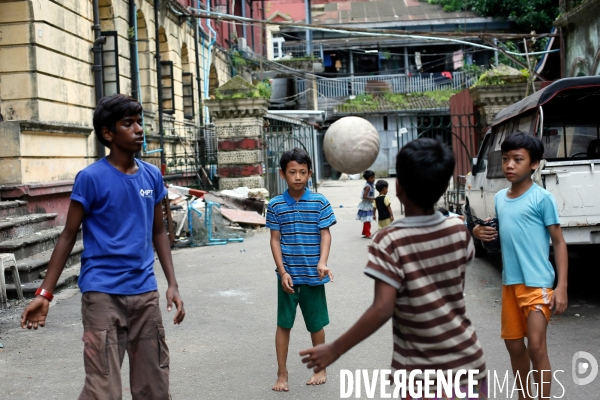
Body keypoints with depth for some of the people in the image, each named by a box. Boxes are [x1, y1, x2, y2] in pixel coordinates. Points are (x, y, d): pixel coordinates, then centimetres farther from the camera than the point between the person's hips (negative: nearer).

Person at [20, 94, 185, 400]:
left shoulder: (152, 176, 7)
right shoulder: (91, 178, -8)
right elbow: (69, 236, -3)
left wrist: (172, 284, 8)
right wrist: (44, 293, -7)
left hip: (145, 292, 5)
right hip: (102, 293, -5)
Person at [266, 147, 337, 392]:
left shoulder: (319, 202, -3)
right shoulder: (275, 205, -1)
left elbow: (325, 235, -4)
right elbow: (275, 240, 0)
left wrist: (322, 263, -20)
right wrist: (283, 272, -8)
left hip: (312, 276, 0)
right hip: (288, 275, 1)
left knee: (316, 324, 11)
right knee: (283, 324, 6)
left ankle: (321, 369, 29)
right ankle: (282, 373, 18)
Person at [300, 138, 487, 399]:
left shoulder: (389, 242, -17)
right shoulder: (459, 230, -4)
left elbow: (382, 310, -23)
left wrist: (334, 349, -16)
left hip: (420, 375, -3)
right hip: (467, 362, 4)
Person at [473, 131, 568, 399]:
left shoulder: (542, 198, -9)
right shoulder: (499, 198, 9)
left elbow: (559, 242, -7)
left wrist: (562, 287, -15)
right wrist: (480, 233, -2)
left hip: (537, 283, -6)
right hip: (509, 283, 7)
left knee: (536, 346, -12)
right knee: (514, 345, 14)